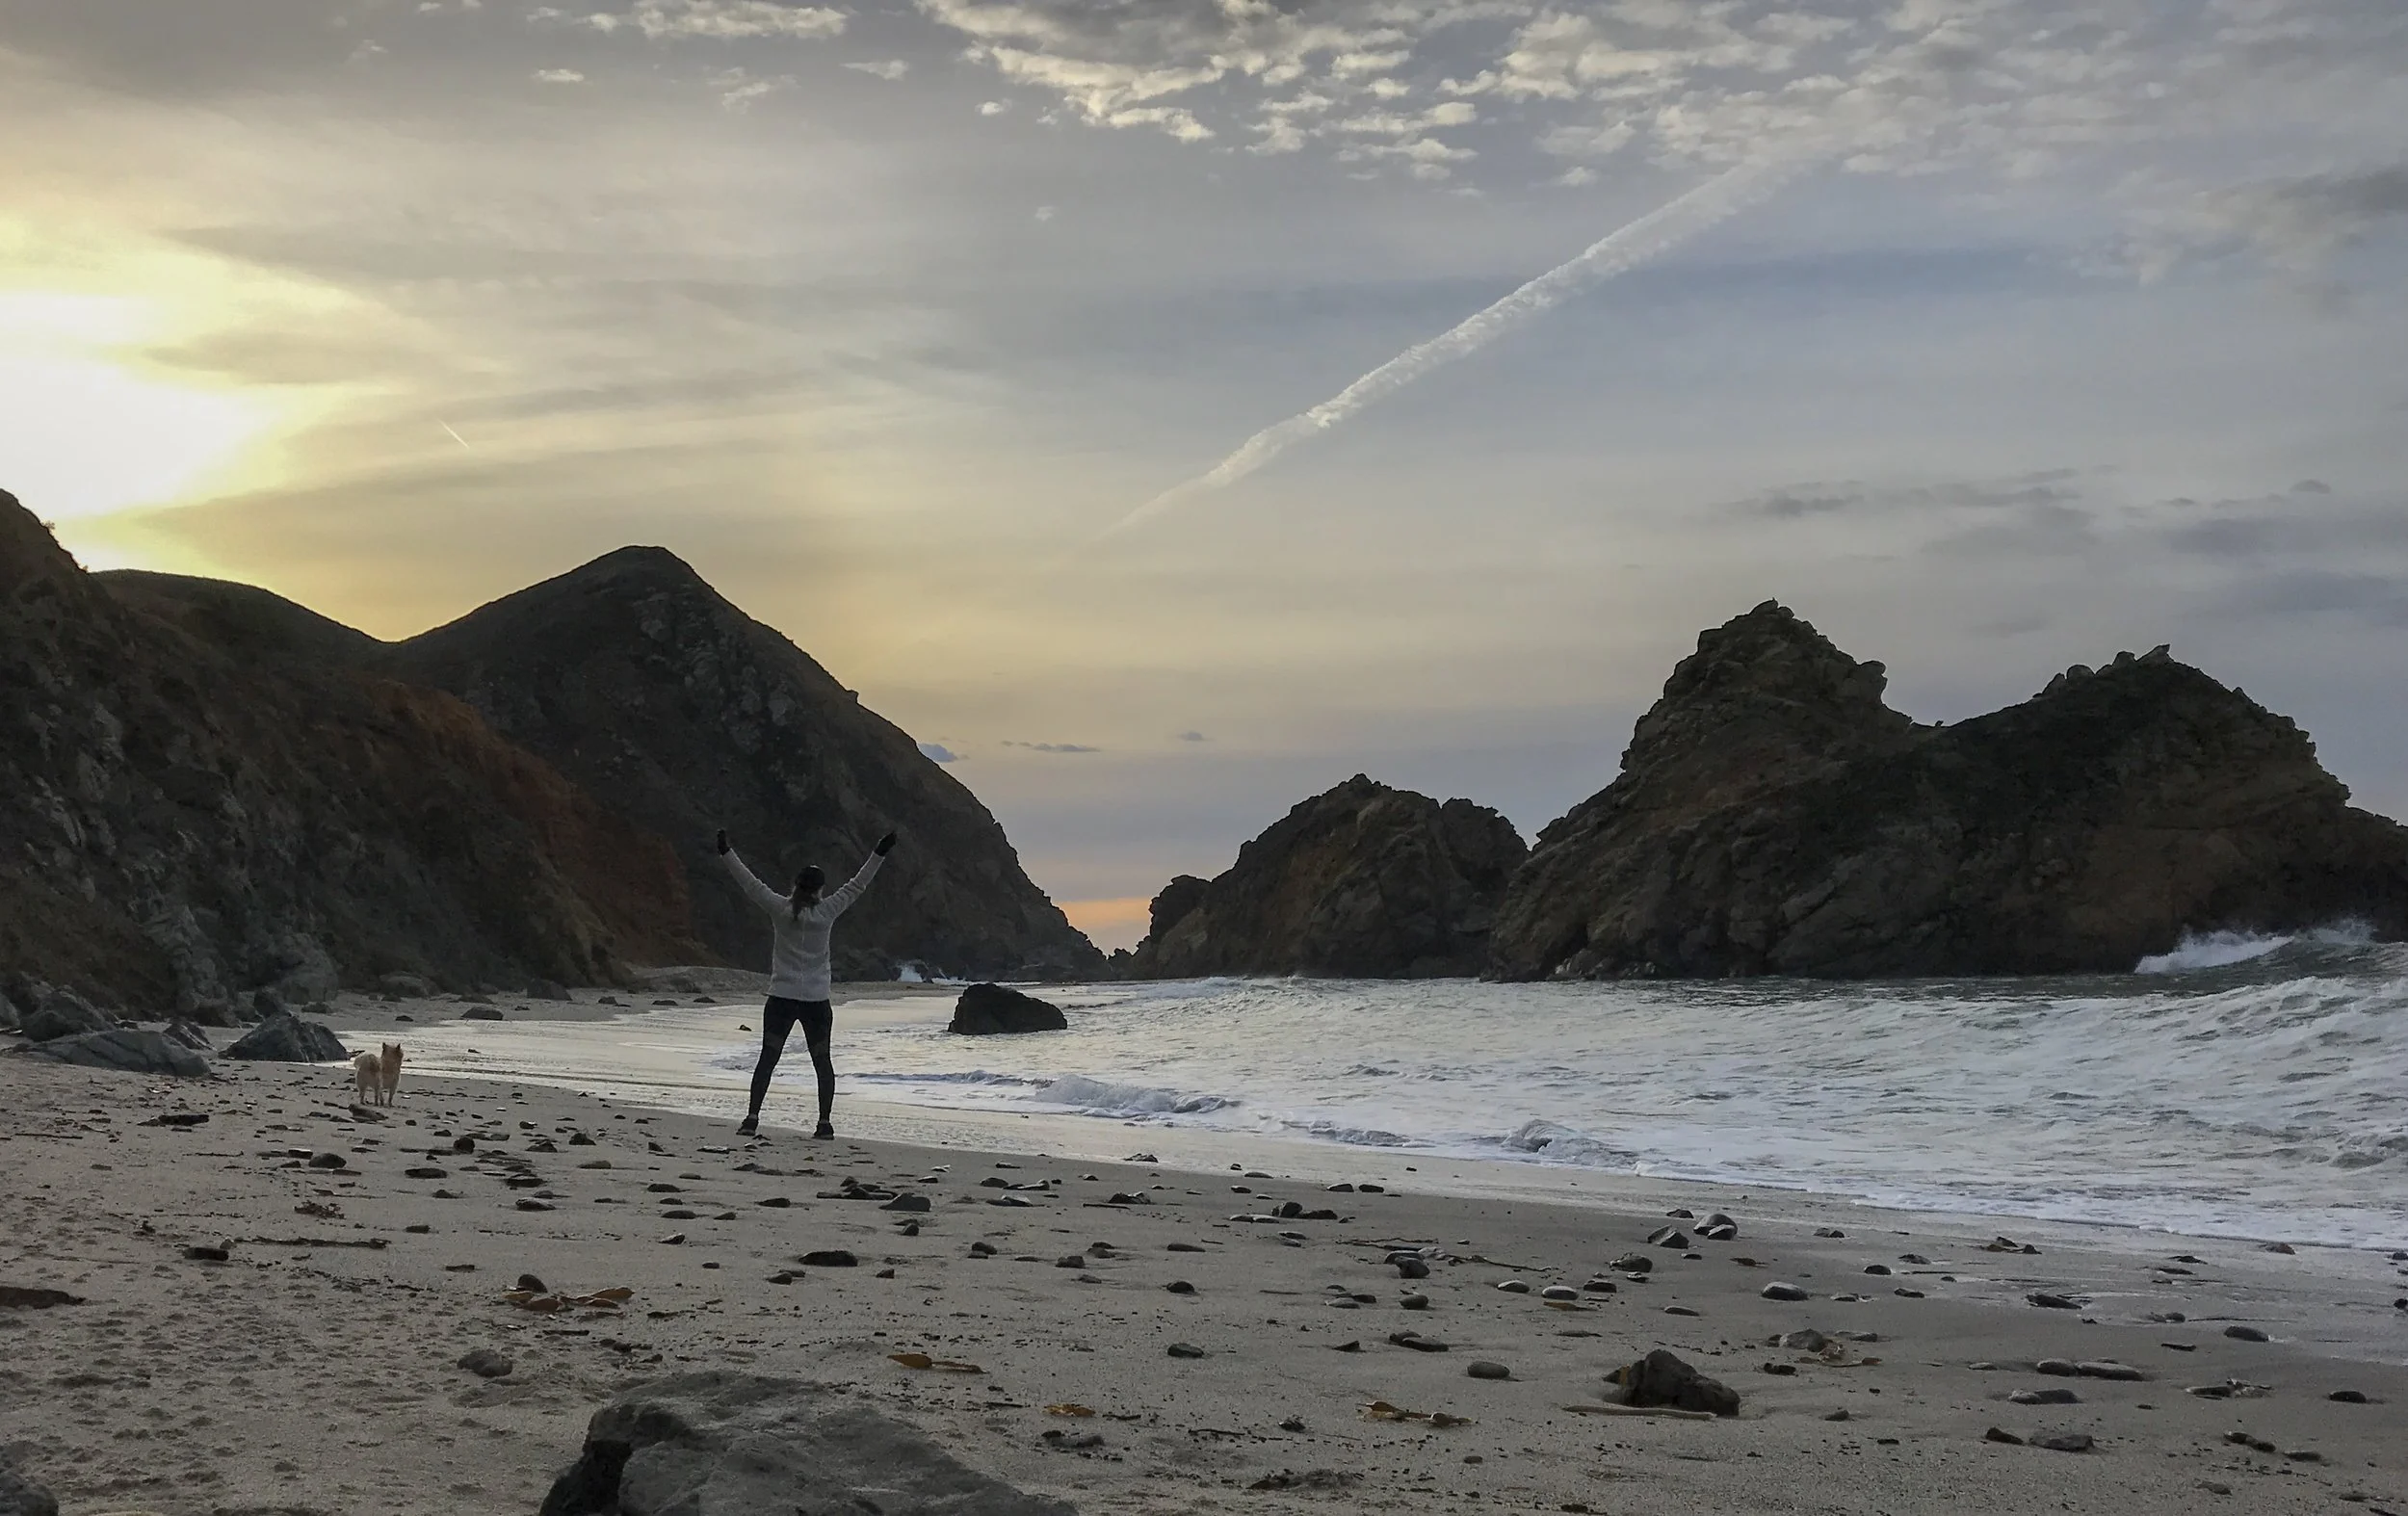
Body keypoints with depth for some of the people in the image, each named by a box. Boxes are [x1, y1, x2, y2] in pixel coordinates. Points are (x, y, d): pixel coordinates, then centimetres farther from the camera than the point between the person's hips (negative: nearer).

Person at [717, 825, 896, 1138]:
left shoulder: (780, 908, -4)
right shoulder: (827, 912, -4)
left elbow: (750, 884, -1)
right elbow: (856, 886, 4)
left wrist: (725, 853, 4)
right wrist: (879, 854, 11)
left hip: (782, 998, 0)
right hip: (817, 999, 0)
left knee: (768, 1057, 2)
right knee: (822, 1060, 9)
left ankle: (752, 1116, -5)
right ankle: (825, 1121, 8)